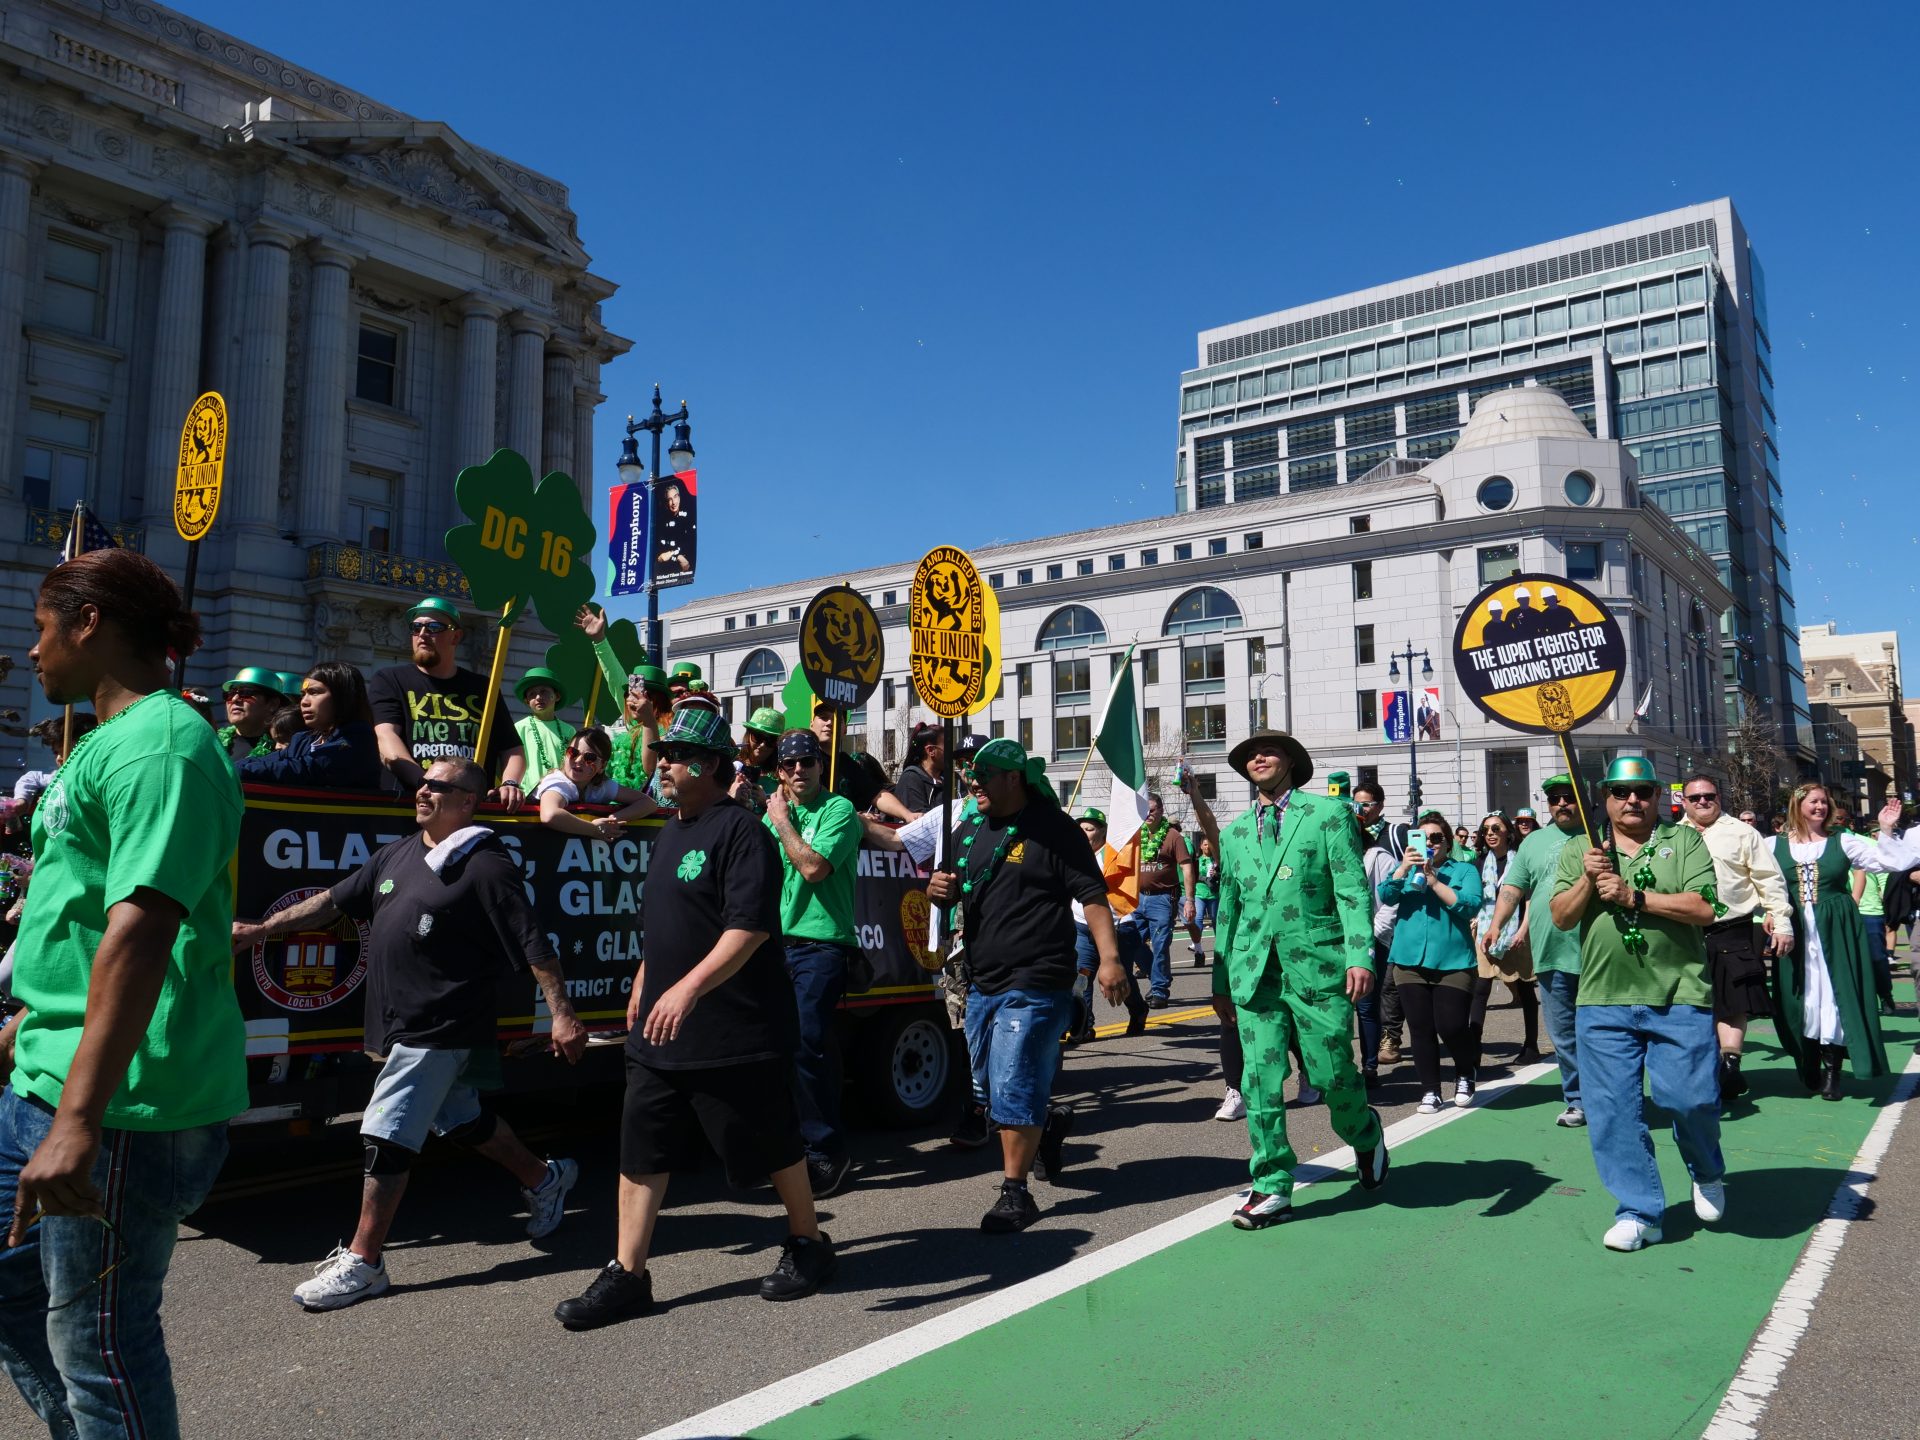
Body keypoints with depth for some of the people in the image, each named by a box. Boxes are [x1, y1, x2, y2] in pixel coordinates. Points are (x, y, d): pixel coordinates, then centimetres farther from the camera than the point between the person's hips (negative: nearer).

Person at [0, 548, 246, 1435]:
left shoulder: (158, 744, -18)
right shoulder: (108, 741, 15)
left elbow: (141, 930, -27)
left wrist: (79, 1121, -31)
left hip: (123, 1100, -10)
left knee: (95, 1333, 2)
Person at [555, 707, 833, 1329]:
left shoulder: (740, 830, -15)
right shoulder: (671, 830, 14)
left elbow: (750, 926, -25)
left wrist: (690, 987, -33)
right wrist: (643, 987, 23)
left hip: (736, 1036, -8)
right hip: (661, 1031, 8)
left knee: (773, 1145, 8)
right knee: (641, 1152, 7)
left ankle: (808, 1244, 28)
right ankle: (626, 1275, 16)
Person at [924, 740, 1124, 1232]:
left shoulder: (1053, 829, -7)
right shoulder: (969, 832, 13)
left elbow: (1092, 894, -10)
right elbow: (946, 894, 22)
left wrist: (1109, 958, -20)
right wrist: (937, 889, -3)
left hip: (1035, 986, -8)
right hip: (982, 984, 8)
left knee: (1013, 1090, -8)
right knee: (990, 1089, 17)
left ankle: (1015, 1194, 4)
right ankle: (1049, 1121, 43)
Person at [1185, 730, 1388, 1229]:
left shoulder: (1328, 813, 3)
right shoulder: (1235, 831, 15)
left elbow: (1353, 891, -4)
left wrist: (1360, 956, -16)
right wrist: (1222, 977, 19)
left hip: (1317, 967, -3)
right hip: (1254, 971, 4)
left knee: (1332, 1076, 1)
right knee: (1260, 1080, 1)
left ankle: (1365, 1133, 34)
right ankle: (1272, 1187, 12)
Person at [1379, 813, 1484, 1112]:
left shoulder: (1464, 870, 6)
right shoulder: (1407, 868, 14)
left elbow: (1470, 905, -11)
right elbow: (1386, 896, -3)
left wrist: (1434, 881, -15)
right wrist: (1403, 868, -16)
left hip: (1453, 962, -3)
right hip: (1410, 961, 3)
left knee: (1451, 1026, -8)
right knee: (1420, 1029, 4)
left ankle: (1465, 1076, 21)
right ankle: (1430, 1090, 15)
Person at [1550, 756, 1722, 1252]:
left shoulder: (1685, 842, 5)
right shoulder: (1578, 852, 12)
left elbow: (1704, 909, -8)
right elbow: (1561, 917, 4)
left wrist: (1634, 896, -14)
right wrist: (1588, 881, -11)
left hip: (1679, 998, -2)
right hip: (1604, 1005, 2)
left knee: (1690, 1097, -2)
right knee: (1613, 1110, 1)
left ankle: (1707, 1174, 31)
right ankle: (1638, 1212, 13)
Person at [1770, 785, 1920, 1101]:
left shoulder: (1842, 841, 5)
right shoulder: (1775, 845, 4)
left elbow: (1889, 861, -1)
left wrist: (1887, 831, -8)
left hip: (1836, 932, 0)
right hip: (1795, 932, 0)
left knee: (1834, 993, -3)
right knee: (1801, 996, 3)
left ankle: (1831, 1069, 5)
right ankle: (1809, 1067, 16)